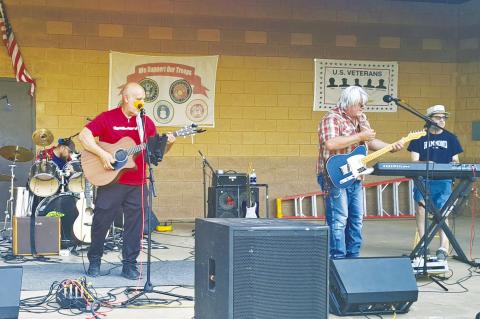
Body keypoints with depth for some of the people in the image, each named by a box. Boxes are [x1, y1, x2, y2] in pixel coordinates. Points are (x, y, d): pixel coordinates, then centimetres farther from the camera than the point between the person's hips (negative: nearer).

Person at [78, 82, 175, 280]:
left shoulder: (146, 122, 8)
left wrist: (167, 144, -9)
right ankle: (94, 262, 22)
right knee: (101, 222, 6)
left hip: (137, 185, 3)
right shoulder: (108, 118, -3)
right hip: (110, 182, -3)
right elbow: (84, 136, -10)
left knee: (135, 226, 5)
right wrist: (102, 154, -20)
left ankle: (130, 265, 15)